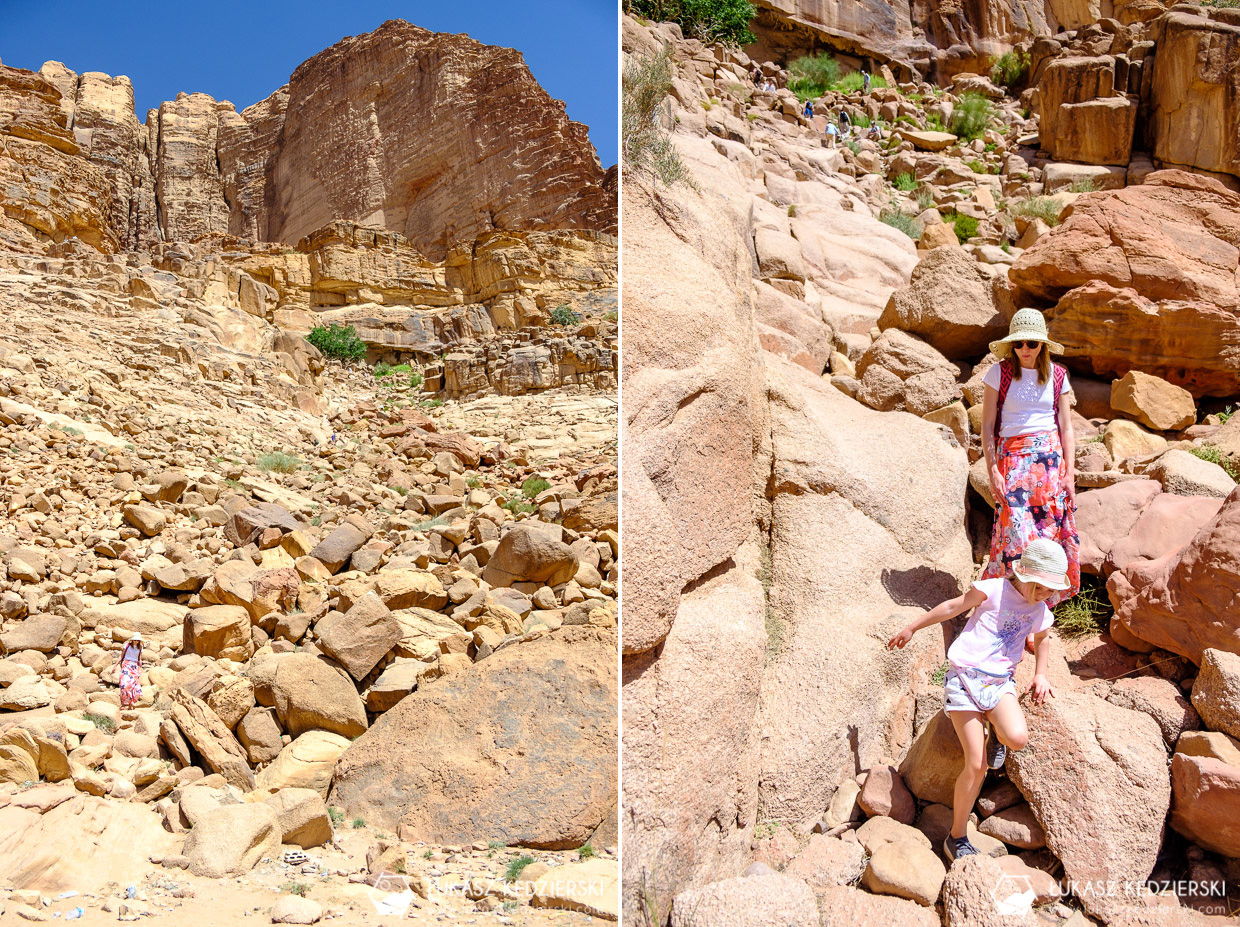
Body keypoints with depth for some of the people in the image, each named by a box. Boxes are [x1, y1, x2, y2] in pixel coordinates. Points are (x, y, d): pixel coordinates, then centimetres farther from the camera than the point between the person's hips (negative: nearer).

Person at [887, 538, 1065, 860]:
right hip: (964, 677, -4)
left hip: (1000, 682, 4)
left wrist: (1040, 675, 23)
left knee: (1018, 739, -30)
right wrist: (912, 627, 10)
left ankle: (997, 733, 9)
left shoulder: (1040, 612, 11)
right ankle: (957, 837, 6)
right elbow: (953, 607, 4)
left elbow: (1042, 639, 35)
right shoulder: (994, 589, -5)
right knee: (977, 764, -11)